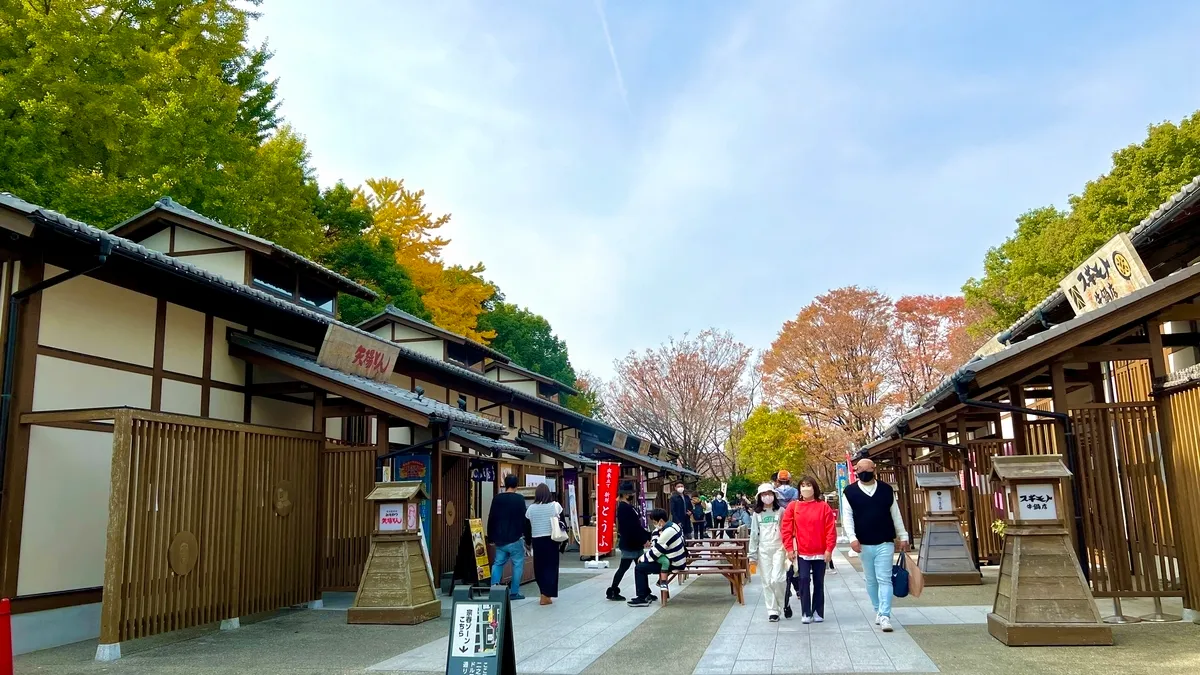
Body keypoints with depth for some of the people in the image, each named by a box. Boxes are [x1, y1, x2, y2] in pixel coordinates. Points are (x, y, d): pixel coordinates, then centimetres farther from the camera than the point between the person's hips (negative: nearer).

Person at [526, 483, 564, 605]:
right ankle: (546, 596, 1)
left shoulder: (531, 508, -1)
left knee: (539, 567, 14)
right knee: (550, 566, 6)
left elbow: (527, 526, 6)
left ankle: (544, 592, 19)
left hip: (536, 540, 1)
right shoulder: (555, 505, -4)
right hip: (551, 539, -1)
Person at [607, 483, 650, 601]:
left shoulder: (628, 506, 14)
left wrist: (648, 536, 10)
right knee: (623, 567, -2)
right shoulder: (624, 508, -18)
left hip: (634, 543, 10)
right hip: (629, 544, -10)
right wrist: (645, 539, -19)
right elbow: (632, 527, -23)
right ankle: (612, 592, 6)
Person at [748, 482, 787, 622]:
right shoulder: (757, 514, 8)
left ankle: (784, 604, 11)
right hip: (763, 550, 3)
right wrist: (752, 555, 6)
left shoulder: (780, 511, 1)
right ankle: (772, 610, 10)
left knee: (776, 579, -14)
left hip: (778, 549, -3)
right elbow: (754, 535, 9)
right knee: (767, 582, 2)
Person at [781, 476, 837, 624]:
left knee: (819, 583, 9)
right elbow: (786, 529, 0)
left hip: (820, 553, 1)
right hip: (801, 553, 0)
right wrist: (789, 548, -5)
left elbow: (831, 529, -3)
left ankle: (818, 612, 20)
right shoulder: (793, 506, -1)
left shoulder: (823, 506, -2)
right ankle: (806, 613, 3)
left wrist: (829, 549, -7)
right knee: (803, 580, -6)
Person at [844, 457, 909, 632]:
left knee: (884, 579, -7)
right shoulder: (849, 492, 0)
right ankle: (878, 610, 26)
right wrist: (852, 538, -14)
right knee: (871, 580, 11)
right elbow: (848, 517, -3)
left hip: (885, 543, -1)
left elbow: (896, 515, 9)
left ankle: (885, 616, -9)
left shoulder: (886, 489, 4)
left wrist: (903, 537, 8)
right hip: (864, 545, 1)